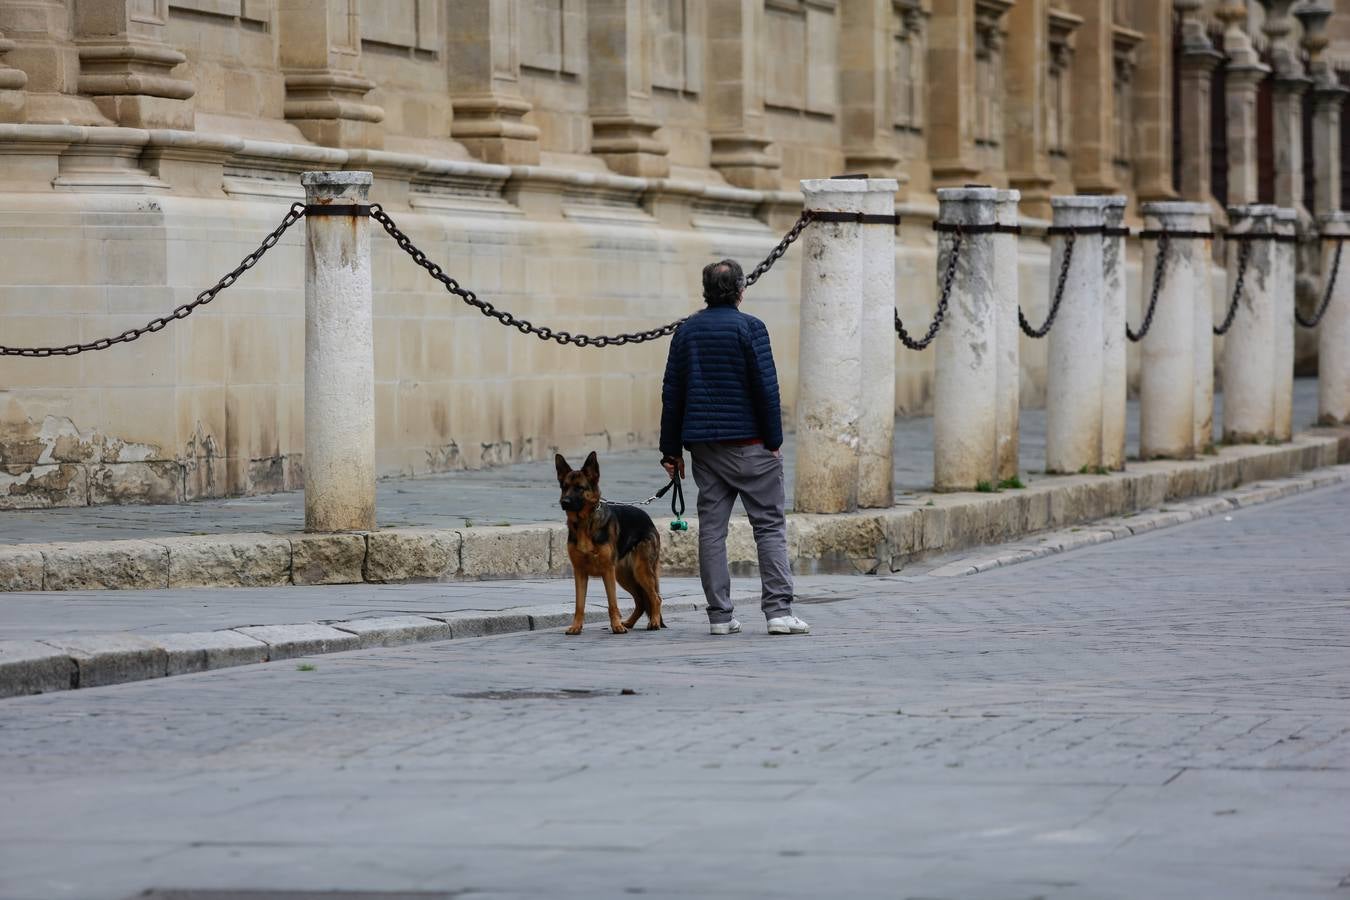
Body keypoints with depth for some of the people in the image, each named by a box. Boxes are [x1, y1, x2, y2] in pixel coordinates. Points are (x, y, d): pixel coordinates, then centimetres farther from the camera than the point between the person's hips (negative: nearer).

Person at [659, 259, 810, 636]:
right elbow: (766, 388, -12)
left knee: (711, 528, 6)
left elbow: (672, 393, 9)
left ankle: (719, 615, 4)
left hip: (702, 445, 5)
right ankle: (778, 611, -8)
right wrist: (774, 441, -5)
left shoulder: (687, 331, 9)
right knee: (770, 524, -1)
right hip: (747, 442, -5)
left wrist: (671, 449, 13)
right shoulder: (749, 328, -7)